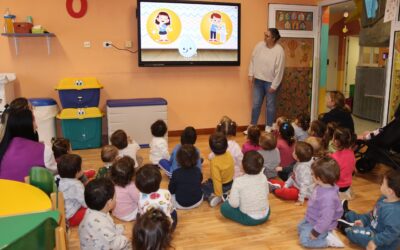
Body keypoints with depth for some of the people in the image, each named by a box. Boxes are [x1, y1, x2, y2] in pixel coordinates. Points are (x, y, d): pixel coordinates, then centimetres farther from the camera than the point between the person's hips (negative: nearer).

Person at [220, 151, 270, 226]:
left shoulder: (238, 181, -24)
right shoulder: (263, 177, -11)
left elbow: (234, 204, -21)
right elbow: (266, 194, 1)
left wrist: (230, 198, 0)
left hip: (249, 219, -3)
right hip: (266, 215, 4)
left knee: (224, 207, 12)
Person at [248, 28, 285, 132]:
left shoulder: (279, 51, -17)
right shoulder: (259, 45, -3)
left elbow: (279, 70, -15)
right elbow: (253, 59, 7)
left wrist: (274, 85, -14)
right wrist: (251, 74, 2)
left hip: (270, 82, -4)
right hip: (258, 80, 4)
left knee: (270, 105, 9)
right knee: (256, 104, 11)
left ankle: (268, 127, 23)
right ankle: (252, 125, 22)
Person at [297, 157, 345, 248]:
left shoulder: (328, 197, -40)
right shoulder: (321, 187, -10)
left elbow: (326, 219, -36)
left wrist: (315, 232, -25)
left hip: (319, 224, -10)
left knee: (305, 240, -8)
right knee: (300, 228, 24)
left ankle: (329, 240, 3)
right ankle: (326, 233, 18)